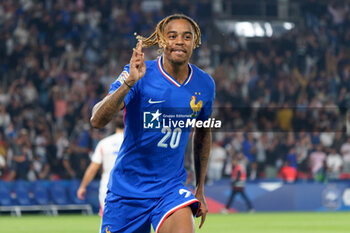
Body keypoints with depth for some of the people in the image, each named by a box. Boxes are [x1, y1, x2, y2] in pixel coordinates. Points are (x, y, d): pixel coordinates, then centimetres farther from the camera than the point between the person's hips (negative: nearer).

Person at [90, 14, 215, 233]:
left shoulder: (204, 84, -1)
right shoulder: (140, 74, -13)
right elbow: (97, 120, -26)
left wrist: (200, 190, 20)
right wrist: (129, 82, -40)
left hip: (171, 188, 2)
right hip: (127, 188, -2)